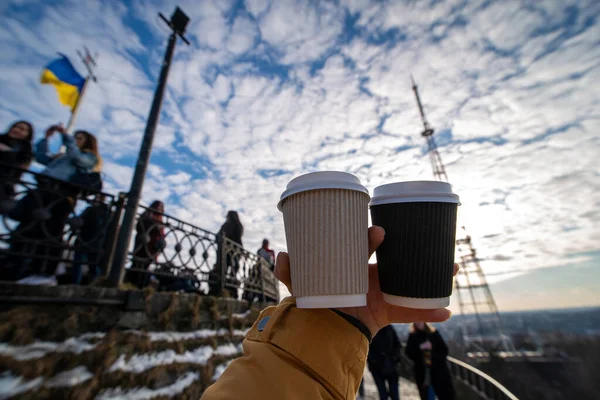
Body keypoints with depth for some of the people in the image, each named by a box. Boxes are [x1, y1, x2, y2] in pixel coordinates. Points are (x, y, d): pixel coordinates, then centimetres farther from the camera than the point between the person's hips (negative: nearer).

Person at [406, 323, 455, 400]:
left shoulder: (433, 333, 0)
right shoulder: (412, 336, 0)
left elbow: (444, 349, -1)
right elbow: (409, 352, -9)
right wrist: (420, 348, -16)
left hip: (438, 369, 0)